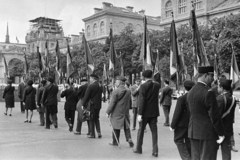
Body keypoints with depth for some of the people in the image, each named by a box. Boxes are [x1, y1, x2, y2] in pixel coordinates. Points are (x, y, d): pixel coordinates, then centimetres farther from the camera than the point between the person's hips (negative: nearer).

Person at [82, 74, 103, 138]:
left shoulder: (90, 86, -13)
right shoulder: (100, 86, 7)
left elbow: (86, 96, -11)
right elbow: (100, 95, 11)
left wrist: (83, 105, -3)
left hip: (92, 105, -6)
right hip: (99, 105, 6)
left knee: (92, 119, 4)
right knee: (97, 119, 18)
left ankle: (92, 134, 8)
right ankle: (99, 132, 9)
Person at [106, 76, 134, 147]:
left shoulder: (115, 91, -15)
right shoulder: (128, 91, 2)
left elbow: (112, 103, -13)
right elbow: (130, 102, 11)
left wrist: (108, 112, -6)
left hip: (117, 113, -4)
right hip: (126, 112, 4)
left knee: (116, 127, 7)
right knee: (126, 127, 13)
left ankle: (115, 141, 16)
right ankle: (129, 139, -1)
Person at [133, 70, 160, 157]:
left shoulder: (143, 86, -14)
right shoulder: (157, 85, 1)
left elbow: (141, 100, -18)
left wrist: (140, 114, -18)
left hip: (145, 112, -4)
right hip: (154, 112, 4)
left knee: (141, 130, 11)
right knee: (154, 131, 7)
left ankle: (138, 148, 23)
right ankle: (155, 151, 5)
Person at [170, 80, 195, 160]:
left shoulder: (181, 99, -17)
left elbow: (177, 113, -16)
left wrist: (172, 125, -7)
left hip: (182, 124, -5)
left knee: (178, 140, 7)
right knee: (189, 142, 16)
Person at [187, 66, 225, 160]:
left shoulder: (190, 92, 7)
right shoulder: (208, 93, -18)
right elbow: (215, 116, -16)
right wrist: (221, 134, -8)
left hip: (193, 132, 8)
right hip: (208, 133, -7)